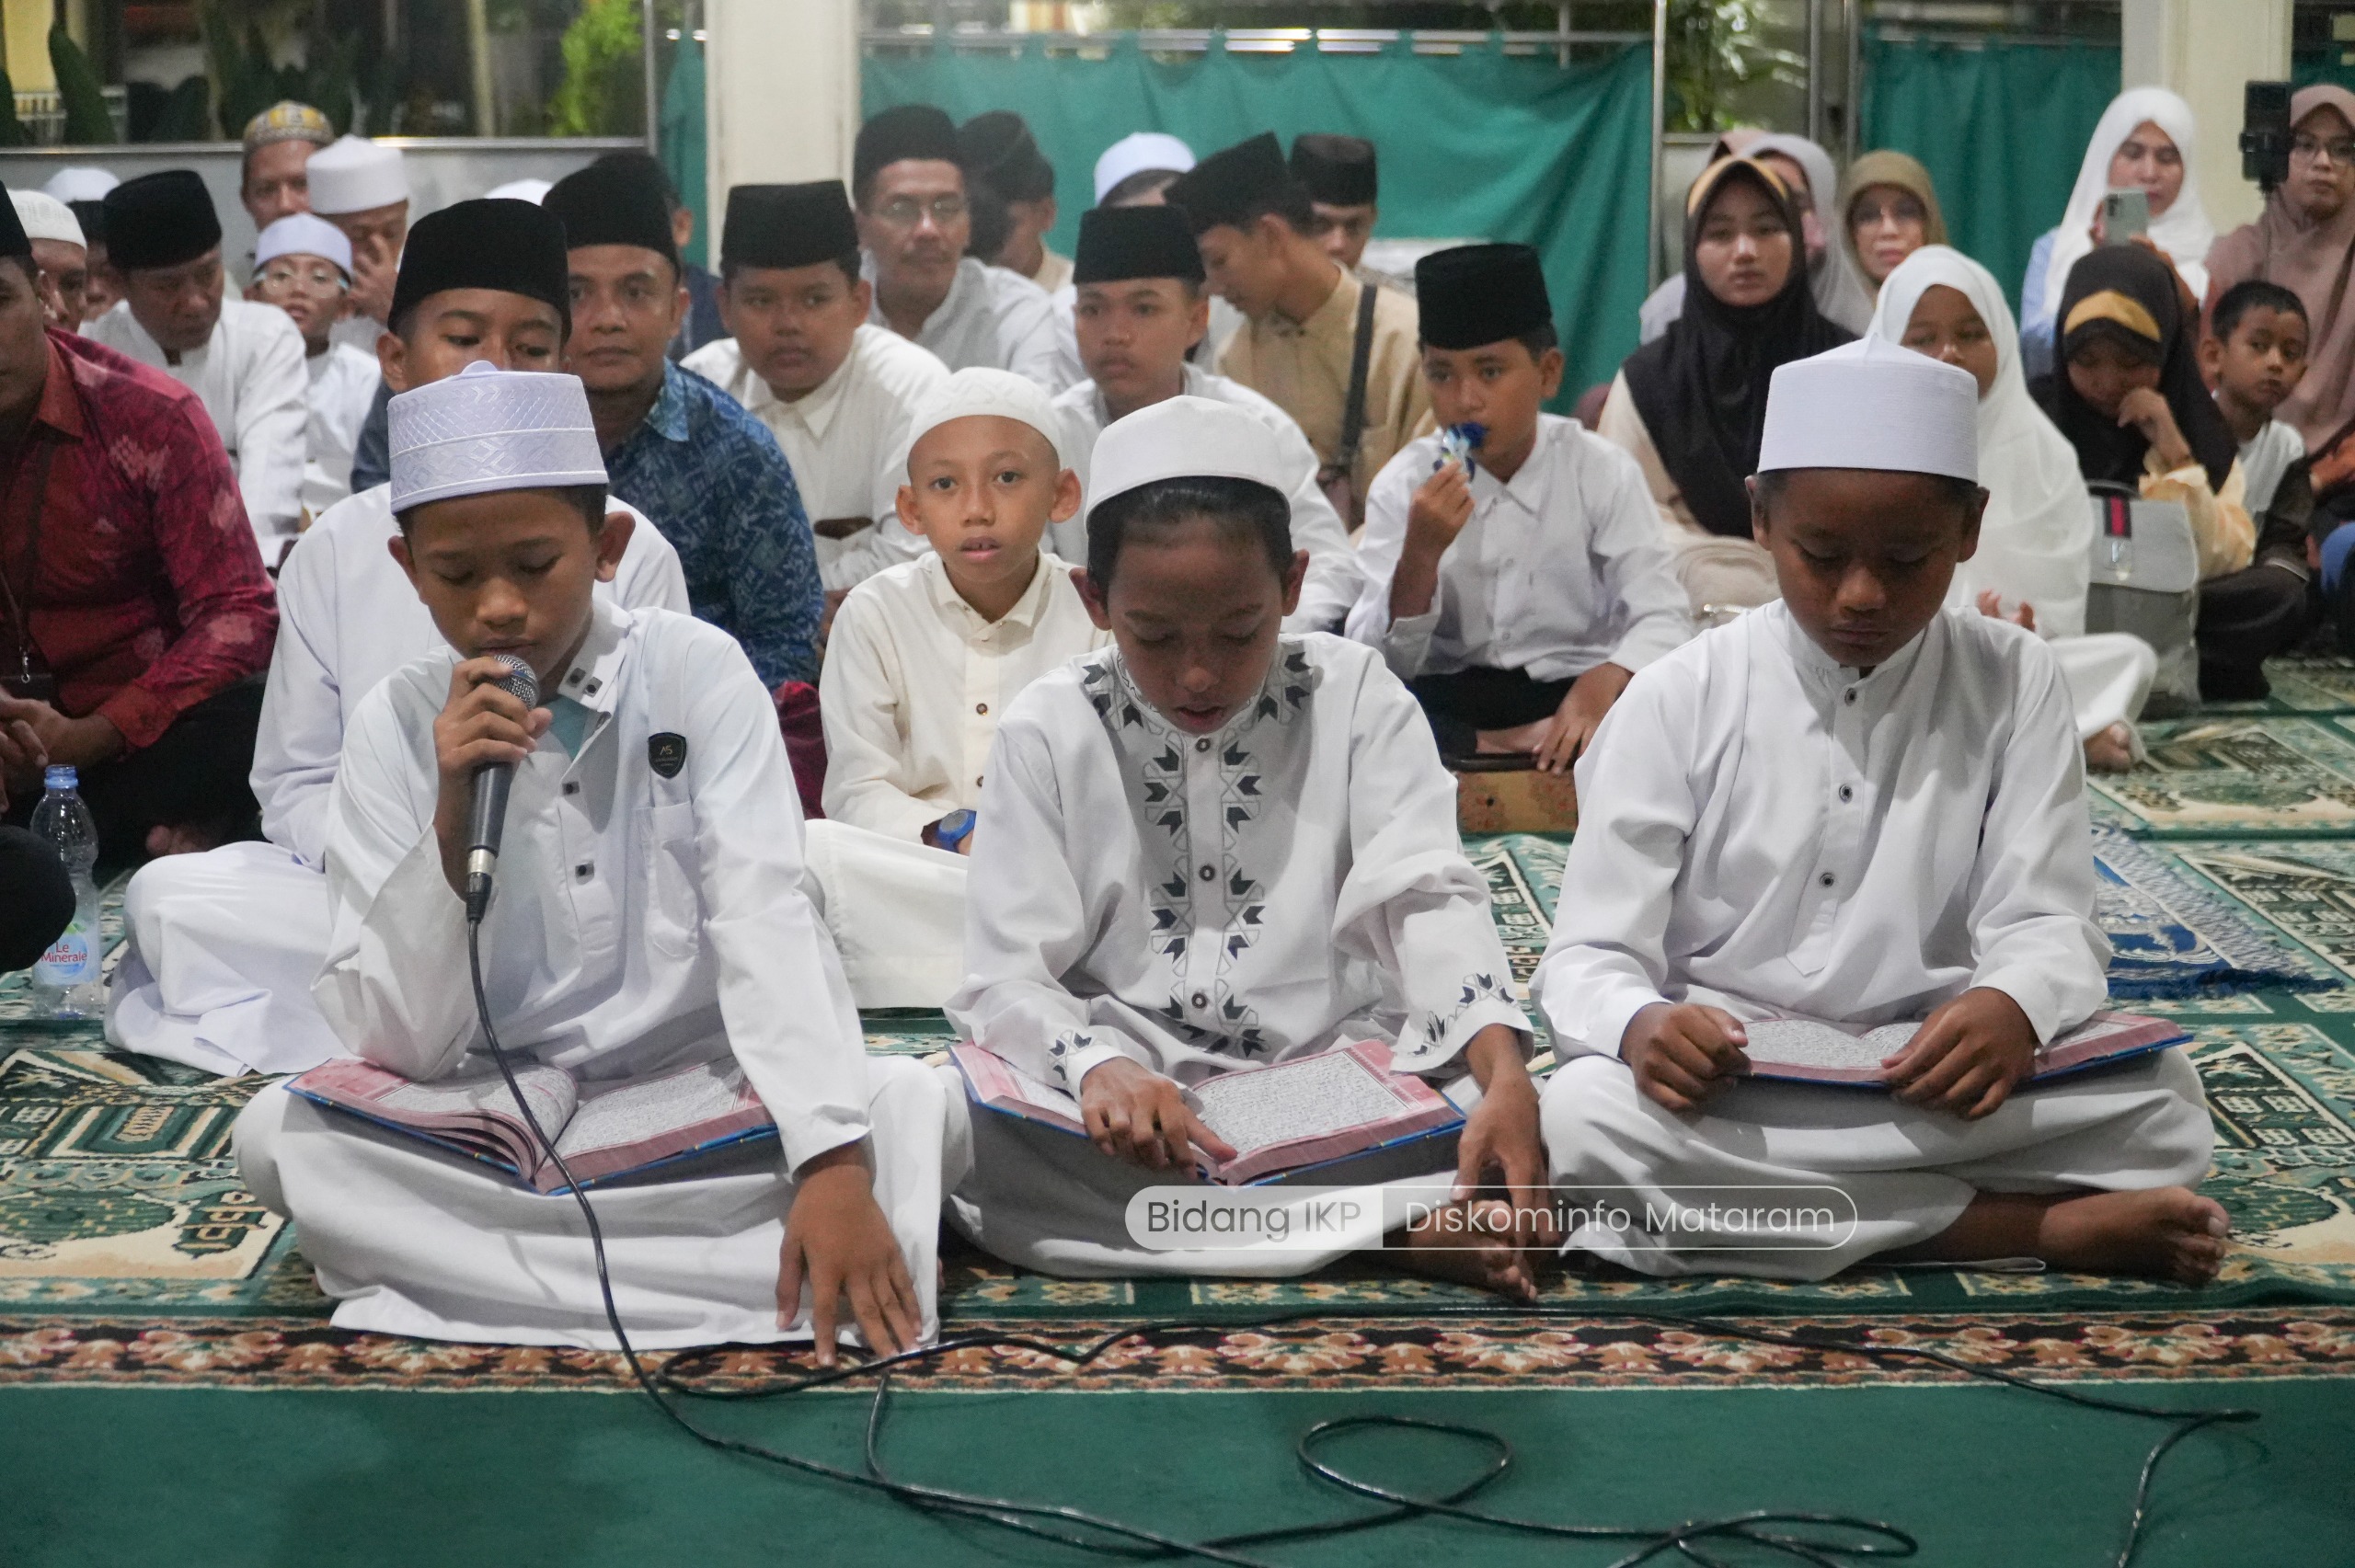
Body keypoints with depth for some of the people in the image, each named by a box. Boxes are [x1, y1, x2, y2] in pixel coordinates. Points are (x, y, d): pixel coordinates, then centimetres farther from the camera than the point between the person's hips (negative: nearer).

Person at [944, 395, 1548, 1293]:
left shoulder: (1355, 701, 1)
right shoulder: (1048, 733, 0)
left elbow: (1428, 901, -10)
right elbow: (1006, 979, -6)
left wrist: (1504, 1074, -30)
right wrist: (1097, 1066, -31)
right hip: (1128, 1096, 2)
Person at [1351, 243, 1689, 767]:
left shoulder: (1603, 472, -3)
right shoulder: (1404, 483, -1)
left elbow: (1662, 621, -10)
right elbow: (1379, 665, -7)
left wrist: (1602, 683, -32)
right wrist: (1422, 553, -25)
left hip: (1574, 695, -2)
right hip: (1446, 701, 2)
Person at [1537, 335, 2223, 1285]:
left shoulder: (2015, 685, 3)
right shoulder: (1678, 699, -2)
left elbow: (2045, 923, -2)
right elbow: (1591, 955, -5)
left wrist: (2015, 1007, -28)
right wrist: (1642, 1025, -30)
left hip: (1932, 1088, 0)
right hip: (1712, 1087, 1)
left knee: (2161, 1104, -26)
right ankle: (2046, 1226, -23)